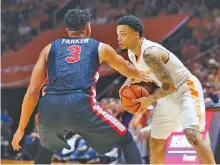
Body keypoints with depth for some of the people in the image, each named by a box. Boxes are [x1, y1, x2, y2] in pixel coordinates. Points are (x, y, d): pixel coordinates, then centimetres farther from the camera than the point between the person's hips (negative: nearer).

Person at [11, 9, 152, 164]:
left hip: (49, 108, 3)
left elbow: (32, 91, 17)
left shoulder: (50, 48, 24)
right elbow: (127, 70, 42)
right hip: (81, 106, -3)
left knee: (47, 148, 33)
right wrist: (141, 76, 66)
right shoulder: (100, 47, 22)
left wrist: (22, 127, 23)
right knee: (127, 141, 16)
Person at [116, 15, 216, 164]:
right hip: (168, 95, 10)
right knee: (156, 143, 13)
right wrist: (131, 80, -1)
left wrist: (149, 100, -16)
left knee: (192, 135, -30)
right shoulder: (132, 53, -2)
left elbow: (169, 86, -29)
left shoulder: (150, 52, -30)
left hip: (186, 90, -10)